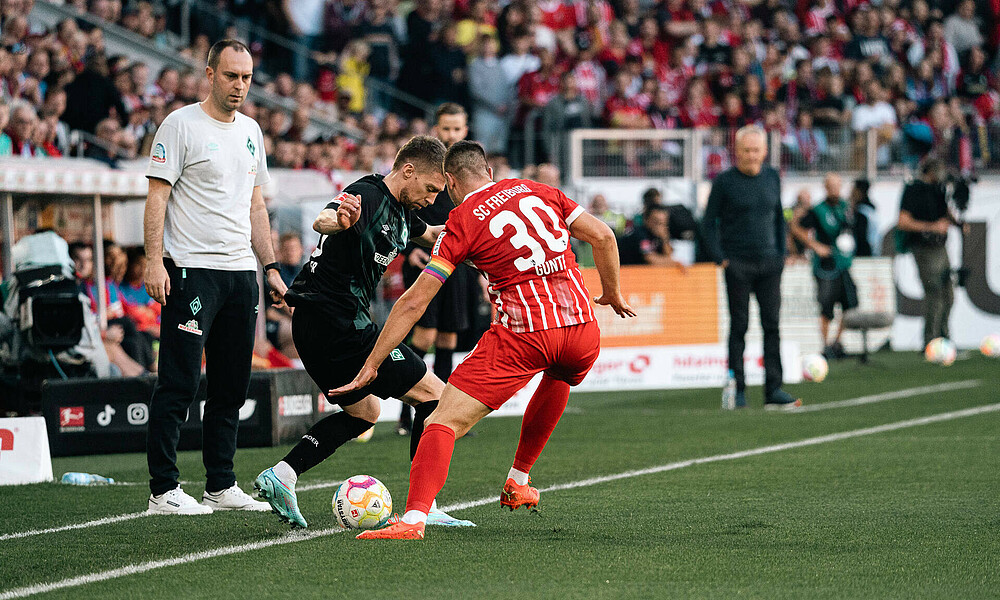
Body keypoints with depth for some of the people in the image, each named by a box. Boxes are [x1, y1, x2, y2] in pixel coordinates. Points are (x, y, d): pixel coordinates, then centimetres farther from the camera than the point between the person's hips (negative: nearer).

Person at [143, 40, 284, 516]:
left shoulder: (250, 131, 16)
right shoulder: (181, 124, -5)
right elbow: (158, 195, -9)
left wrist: (270, 267, 17)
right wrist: (154, 260, -18)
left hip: (241, 270, 7)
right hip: (191, 270, -7)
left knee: (232, 387, 9)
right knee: (179, 383, -8)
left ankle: (221, 486, 17)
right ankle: (163, 490, -6)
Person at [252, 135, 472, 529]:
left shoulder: (400, 211, 15)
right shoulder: (369, 196, -16)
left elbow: (428, 234, 37)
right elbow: (321, 221, -37)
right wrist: (339, 220, -59)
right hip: (338, 323, -11)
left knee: (364, 411, 25)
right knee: (434, 394, -4)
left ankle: (281, 475, 11)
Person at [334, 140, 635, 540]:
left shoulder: (461, 222, 4)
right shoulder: (537, 191, 16)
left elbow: (414, 302, 2)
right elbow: (603, 236, 13)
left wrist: (371, 366, 6)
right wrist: (612, 294, 28)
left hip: (522, 334, -5)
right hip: (581, 327, 5)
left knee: (444, 422, -5)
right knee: (557, 378, 40)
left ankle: (413, 518, -26)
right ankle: (517, 484, 43)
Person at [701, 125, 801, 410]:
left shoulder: (772, 178, 9)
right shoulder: (724, 181, -3)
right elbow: (709, 221, 1)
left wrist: (780, 254, 11)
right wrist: (719, 257, -8)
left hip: (768, 262, 3)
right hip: (737, 264, -3)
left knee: (772, 325, -1)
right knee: (739, 326, -1)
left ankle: (773, 391, 0)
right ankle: (738, 390, 4)